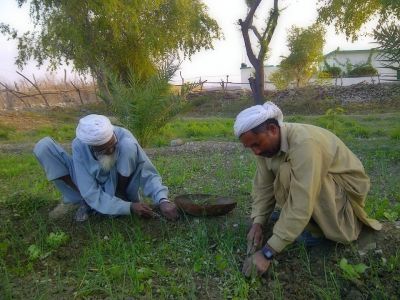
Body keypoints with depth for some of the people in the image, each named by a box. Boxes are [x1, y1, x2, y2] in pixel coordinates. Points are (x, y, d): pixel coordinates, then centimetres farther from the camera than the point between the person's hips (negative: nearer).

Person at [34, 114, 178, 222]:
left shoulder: (123, 136, -27)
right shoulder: (79, 146, -26)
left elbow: (147, 172, -25)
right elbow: (92, 194, -27)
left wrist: (163, 200, -41)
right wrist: (129, 207, -36)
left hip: (116, 185, -1)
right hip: (90, 190, 1)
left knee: (128, 145, -34)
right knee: (43, 147, -19)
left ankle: (121, 195, -9)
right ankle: (84, 201, -7)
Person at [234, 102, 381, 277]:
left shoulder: (304, 143, -36)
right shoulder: (264, 142, -13)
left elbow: (302, 204, -39)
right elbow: (263, 186, -8)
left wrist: (267, 253, -38)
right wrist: (257, 223, -22)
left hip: (347, 184, -7)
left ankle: (315, 227, -9)